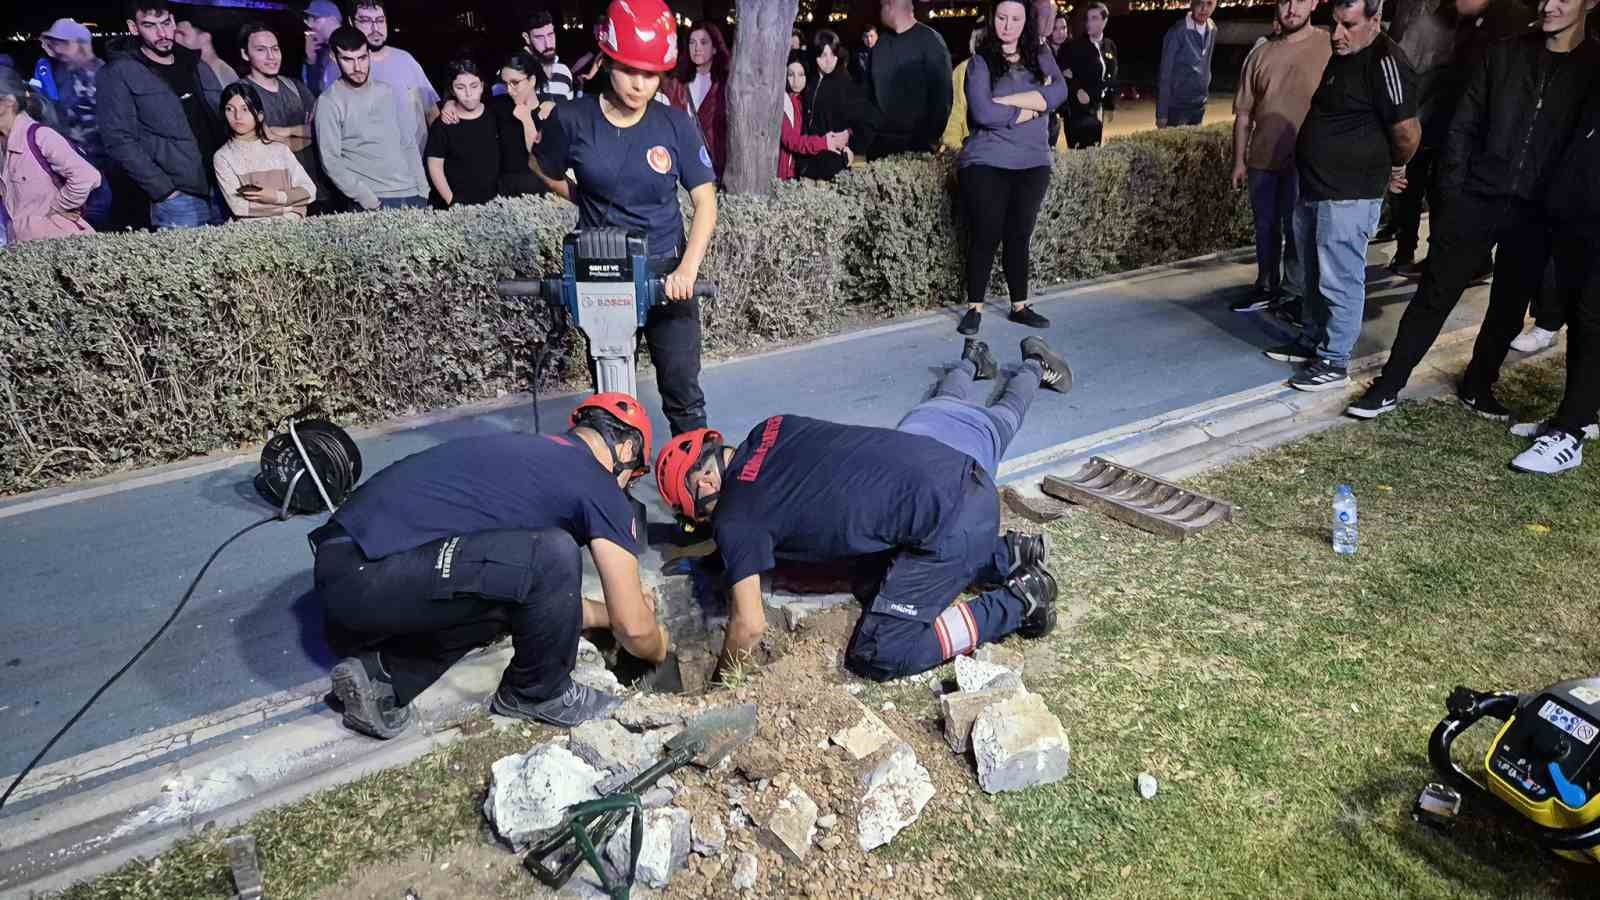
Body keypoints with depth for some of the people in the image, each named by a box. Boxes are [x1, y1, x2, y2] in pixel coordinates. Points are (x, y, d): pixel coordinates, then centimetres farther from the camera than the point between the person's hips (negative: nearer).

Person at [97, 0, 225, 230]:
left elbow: (224, 118, 19)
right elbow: (119, 140, -9)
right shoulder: (118, 74, -2)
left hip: (225, 193, 5)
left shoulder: (196, 65, 14)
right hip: (179, 198, -5)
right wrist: (163, 191, -15)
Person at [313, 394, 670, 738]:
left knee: (515, 597, 26)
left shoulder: (527, 451, 21)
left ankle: (381, 674, 12)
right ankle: (538, 693, 8)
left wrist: (606, 612, 45)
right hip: (368, 573, -10)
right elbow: (634, 629, 4)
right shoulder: (601, 491, -4)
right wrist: (659, 647, 26)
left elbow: (543, 592, 34)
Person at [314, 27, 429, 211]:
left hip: (413, 195, 4)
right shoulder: (329, 102, -5)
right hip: (376, 202, -4)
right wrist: (369, 201, -15)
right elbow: (331, 161, -8)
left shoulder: (386, 91, 10)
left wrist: (423, 189, 6)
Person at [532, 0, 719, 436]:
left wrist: (687, 270, -19)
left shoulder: (676, 124, -8)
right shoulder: (572, 118, -8)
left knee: (683, 390, -1)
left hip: (665, 270, 0)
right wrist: (587, 200, 3)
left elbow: (705, 203, -7)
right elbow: (545, 171, 12)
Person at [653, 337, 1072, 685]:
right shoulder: (769, 429, 9)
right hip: (957, 467, 8)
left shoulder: (735, 520, -10)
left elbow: (750, 625, -12)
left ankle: (1017, 602, 3)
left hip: (948, 524, -7)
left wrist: (722, 676, 8)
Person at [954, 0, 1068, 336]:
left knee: (1019, 236, 10)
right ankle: (974, 308, 11)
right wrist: (1031, 108, -9)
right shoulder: (980, 61, -3)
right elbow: (982, 112, -17)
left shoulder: (1040, 57, 8)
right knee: (984, 236, 0)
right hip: (986, 164, -3)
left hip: (1033, 163, 3)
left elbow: (1058, 93, -9)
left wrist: (1007, 100, -16)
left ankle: (1020, 306, 20)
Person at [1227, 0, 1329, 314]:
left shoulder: (1330, 47, -5)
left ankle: (1294, 293, 18)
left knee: (1298, 230, 5)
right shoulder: (1260, 54, 5)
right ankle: (1266, 288, 28)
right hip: (1263, 159, 4)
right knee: (1265, 228, 13)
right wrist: (1239, 161, 6)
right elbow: (1244, 113, 9)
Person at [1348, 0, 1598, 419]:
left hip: (1537, 215, 0)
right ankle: (1390, 385, 8)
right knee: (1434, 297, 1)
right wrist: (1449, 194, -4)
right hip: (1475, 200, 0)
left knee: (1508, 309, 11)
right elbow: (1464, 127, 3)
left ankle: (1477, 387, 28)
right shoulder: (1505, 53, 2)